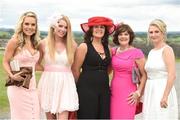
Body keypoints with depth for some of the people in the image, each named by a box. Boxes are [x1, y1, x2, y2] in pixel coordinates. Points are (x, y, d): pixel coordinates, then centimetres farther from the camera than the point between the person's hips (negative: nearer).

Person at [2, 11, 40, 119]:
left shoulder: (36, 43, 10)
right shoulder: (15, 41, -7)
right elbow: (5, 62, -3)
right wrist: (12, 76, -18)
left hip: (32, 87, 6)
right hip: (18, 87, -5)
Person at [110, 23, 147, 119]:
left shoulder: (137, 53, -6)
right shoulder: (113, 51, 7)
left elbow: (144, 75, -3)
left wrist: (138, 92, -8)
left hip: (128, 93, -4)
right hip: (114, 92, 5)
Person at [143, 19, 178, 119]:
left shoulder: (167, 50, -9)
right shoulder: (151, 52, 13)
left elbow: (172, 75, -18)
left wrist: (165, 96, -23)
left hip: (163, 90, -7)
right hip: (150, 92, 7)